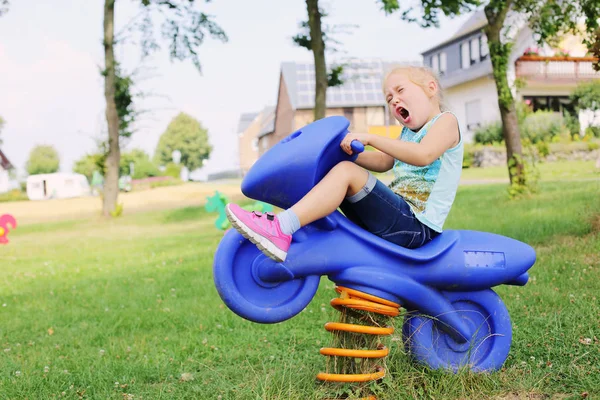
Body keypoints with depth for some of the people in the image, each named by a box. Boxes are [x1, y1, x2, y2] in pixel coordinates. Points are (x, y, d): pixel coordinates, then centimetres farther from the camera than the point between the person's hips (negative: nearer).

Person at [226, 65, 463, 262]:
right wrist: (346, 151, 10)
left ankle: (280, 230, -35)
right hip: (399, 217, 9)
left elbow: (424, 155, -22)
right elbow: (383, 162, 26)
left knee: (346, 173, -26)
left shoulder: (446, 121, -2)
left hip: (416, 225, -9)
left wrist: (370, 138, -21)